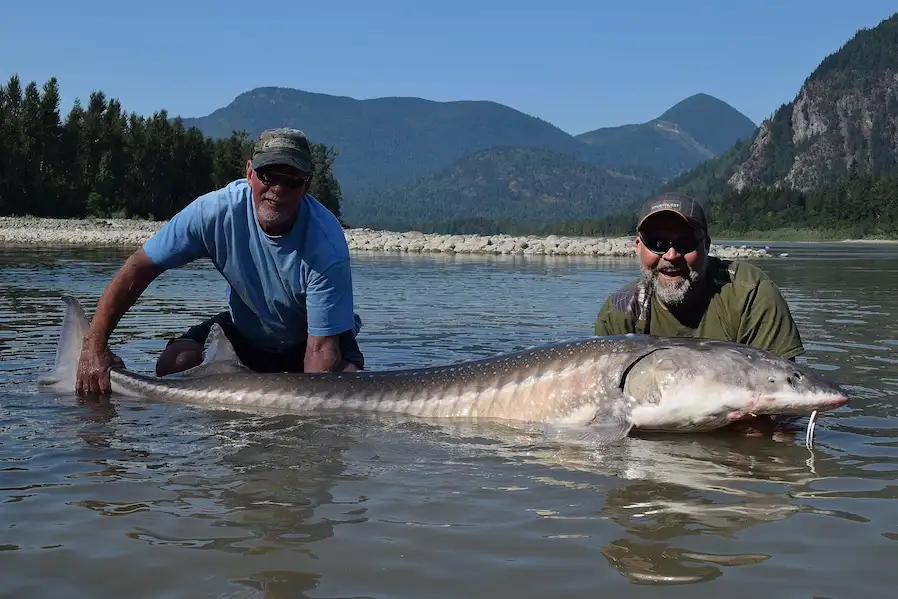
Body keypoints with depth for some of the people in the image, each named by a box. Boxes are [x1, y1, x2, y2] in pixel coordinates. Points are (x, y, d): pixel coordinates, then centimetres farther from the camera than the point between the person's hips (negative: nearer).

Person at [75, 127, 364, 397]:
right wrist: (94, 346, -24)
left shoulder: (327, 245, -33)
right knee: (173, 365, -22)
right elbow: (138, 268, -19)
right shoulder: (217, 211, -26)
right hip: (244, 330, 2)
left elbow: (322, 347, -31)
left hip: (305, 340, -2)